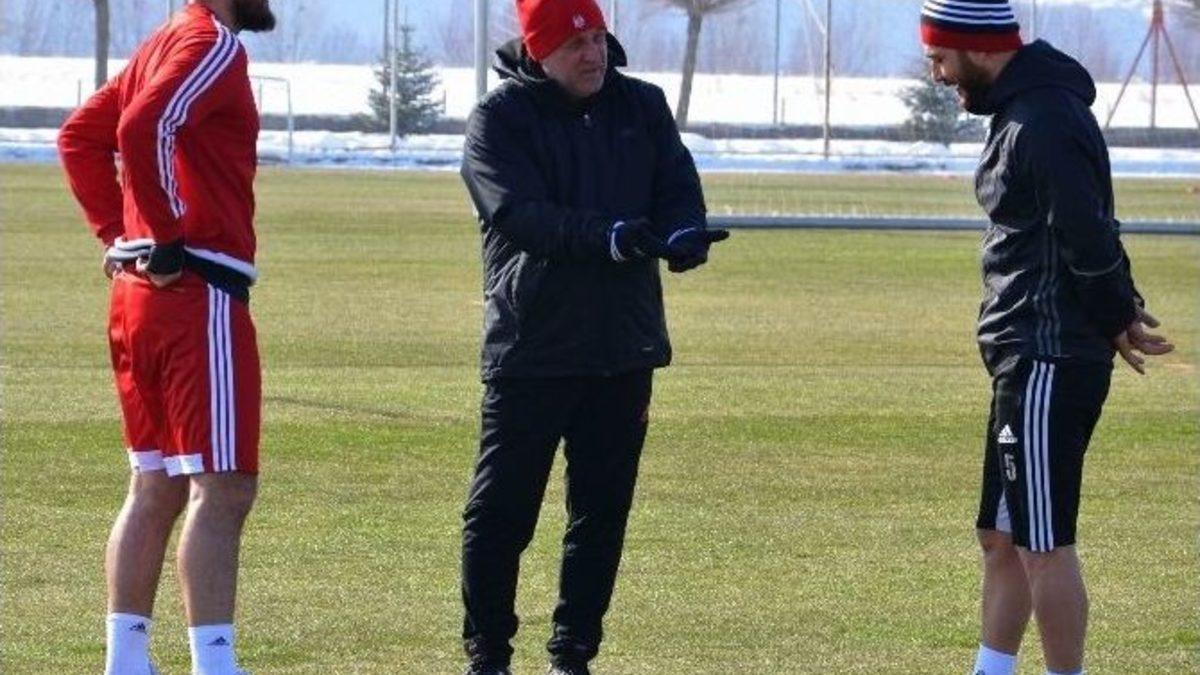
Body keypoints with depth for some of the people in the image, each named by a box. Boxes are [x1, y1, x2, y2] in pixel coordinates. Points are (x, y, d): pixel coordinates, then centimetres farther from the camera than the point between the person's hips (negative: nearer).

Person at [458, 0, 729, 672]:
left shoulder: (644, 106, 9)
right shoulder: (500, 119, -5)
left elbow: (679, 187, 3)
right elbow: (520, 213, -17)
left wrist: (683, 233, -21)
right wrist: (608, 237, -31)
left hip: (624, 346, 4)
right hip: (531, 348, -4)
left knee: (603, 513, 8)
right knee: (502, 510, -1)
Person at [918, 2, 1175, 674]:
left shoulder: (1043, 123, -19)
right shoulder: (1022, 111, 14)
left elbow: (1088, 243, -22)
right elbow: (1091, 237, 17)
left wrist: (1116, 319, -6)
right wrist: (1122, 311, 6)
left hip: (1050, 365, -11)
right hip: (1030, 363, 11)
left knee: (1042, 544, -6)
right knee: (1002, 537, 16)